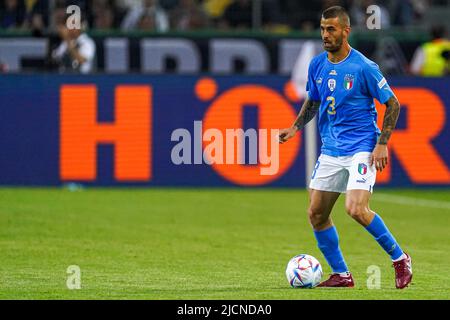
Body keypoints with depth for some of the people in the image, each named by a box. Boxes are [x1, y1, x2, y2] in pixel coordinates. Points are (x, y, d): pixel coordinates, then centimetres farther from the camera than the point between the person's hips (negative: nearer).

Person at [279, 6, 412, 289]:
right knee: (316, 213, 3)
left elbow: (392, 104, -6)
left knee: (356, 209, -23)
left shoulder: (364, 67, -12)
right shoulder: (317, 65, 5)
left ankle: (399, 258, -3)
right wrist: (296, 127, 6)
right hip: (331, 150, 7)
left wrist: (382, 143, -12)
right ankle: (341, 275, 17)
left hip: (362, 148, -7)